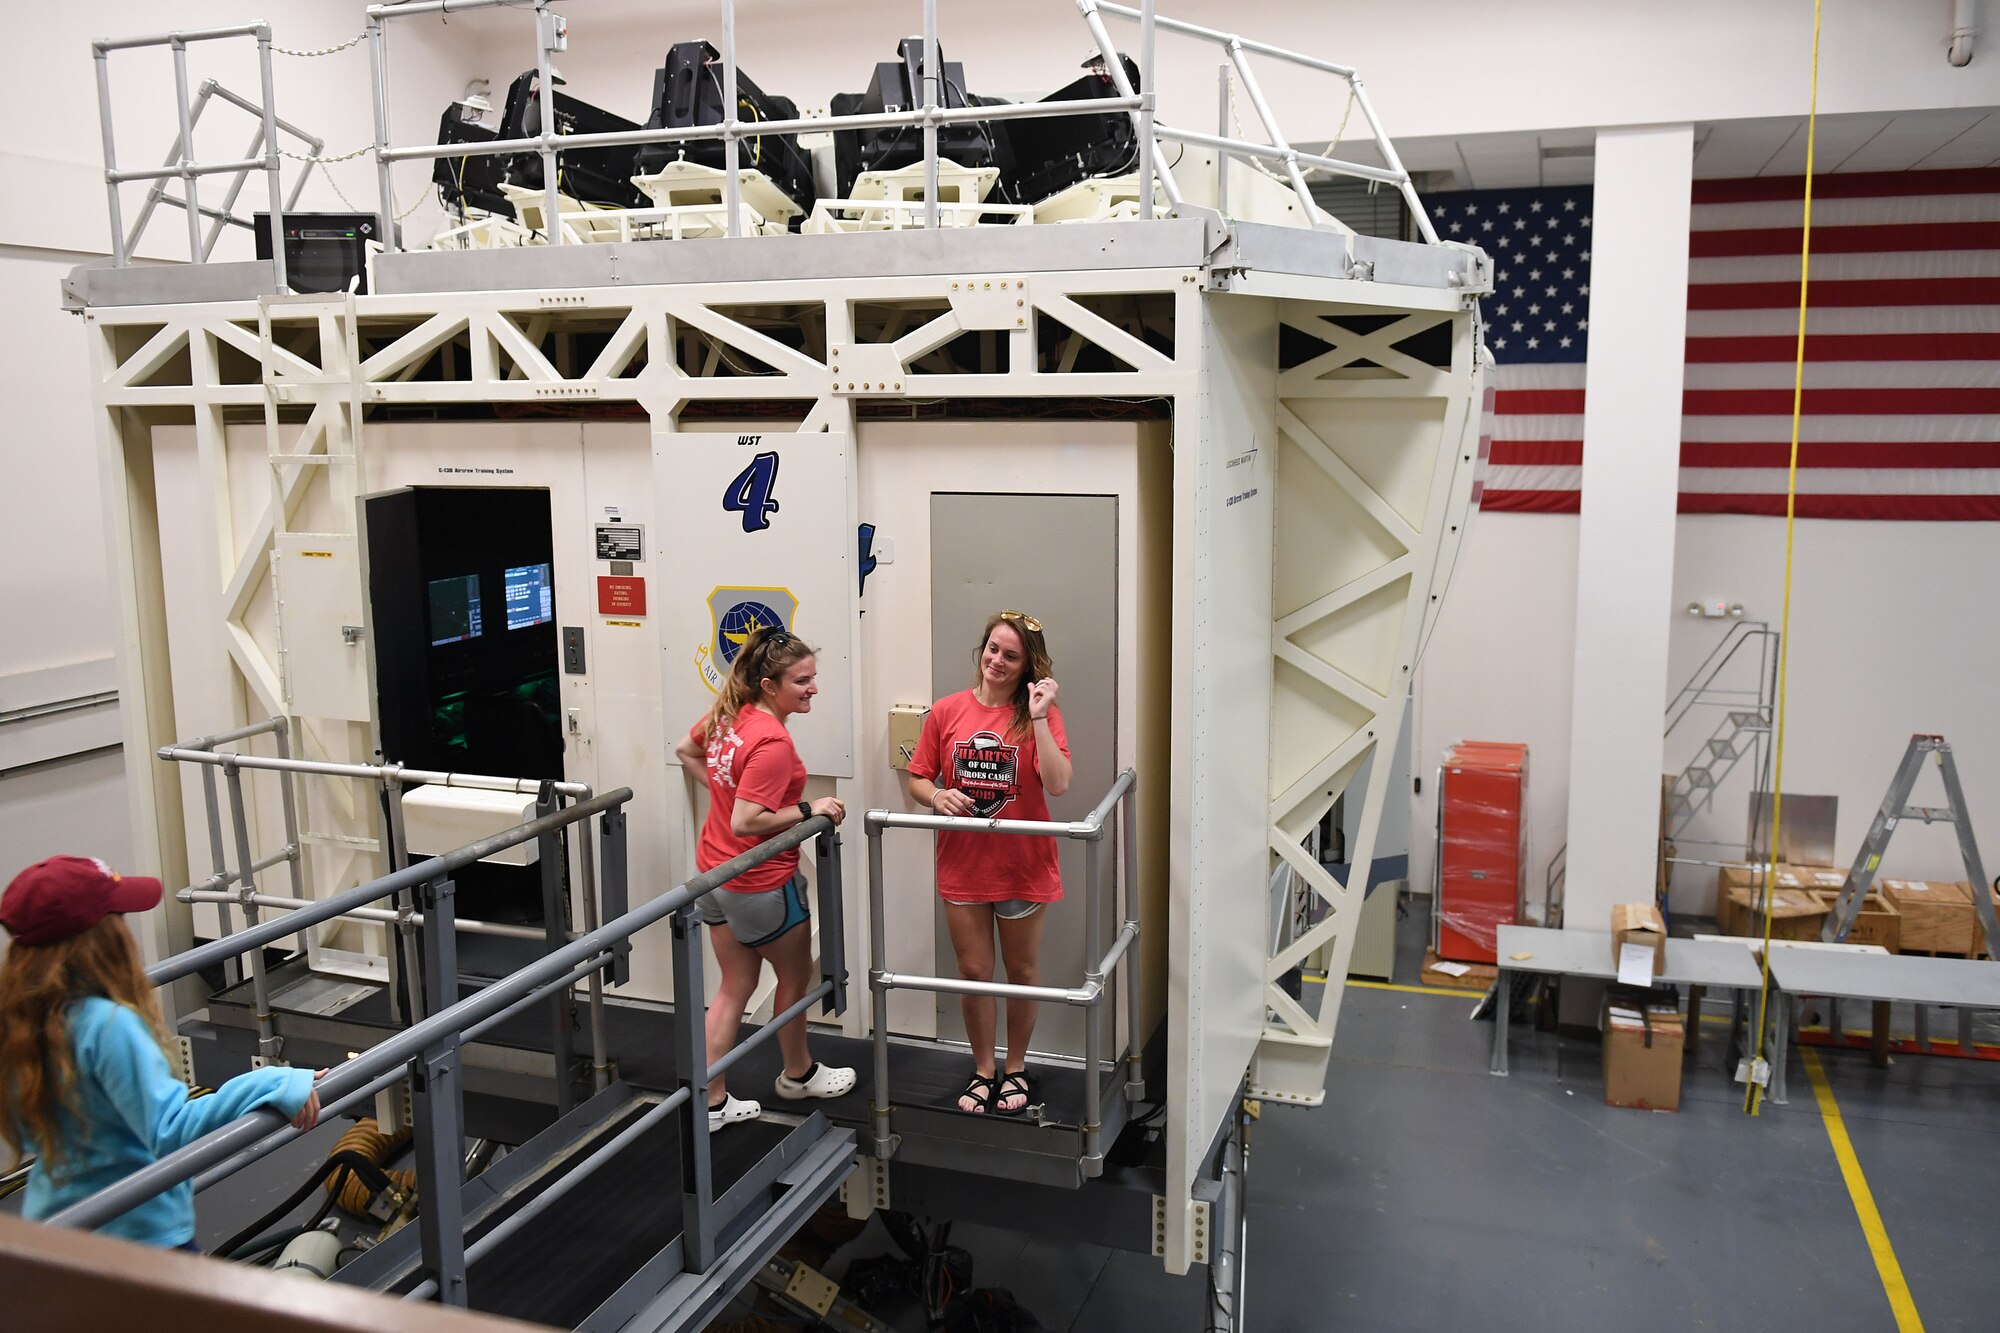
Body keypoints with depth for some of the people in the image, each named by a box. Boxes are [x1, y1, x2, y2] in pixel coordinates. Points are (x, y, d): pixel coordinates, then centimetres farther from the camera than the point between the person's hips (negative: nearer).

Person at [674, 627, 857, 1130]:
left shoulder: (729, 716, -1)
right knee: (795, 977, 18)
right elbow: (745, 823, -29)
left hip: (715, 873, 8)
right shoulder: (773, 742, -27)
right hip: (762, 883, -8)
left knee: (735, 987, 17)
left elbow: (685, 751, 17)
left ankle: (710, 1102, 21)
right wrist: (809, 810, -21)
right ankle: (798, 1074, 38)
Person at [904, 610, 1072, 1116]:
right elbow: (915, 780, 4)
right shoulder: (947, 712, -2)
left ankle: (1016, 1068, 35)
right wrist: (937, 796, -17)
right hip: (963, 866, 2)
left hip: (1022, 866, -1)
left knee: (1022, 972, 14)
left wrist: (1039, 716, -24)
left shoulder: (1039, 714, -8)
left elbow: (1057, 784, -22)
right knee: (974, 973, 12)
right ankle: (983, 1071, 32)